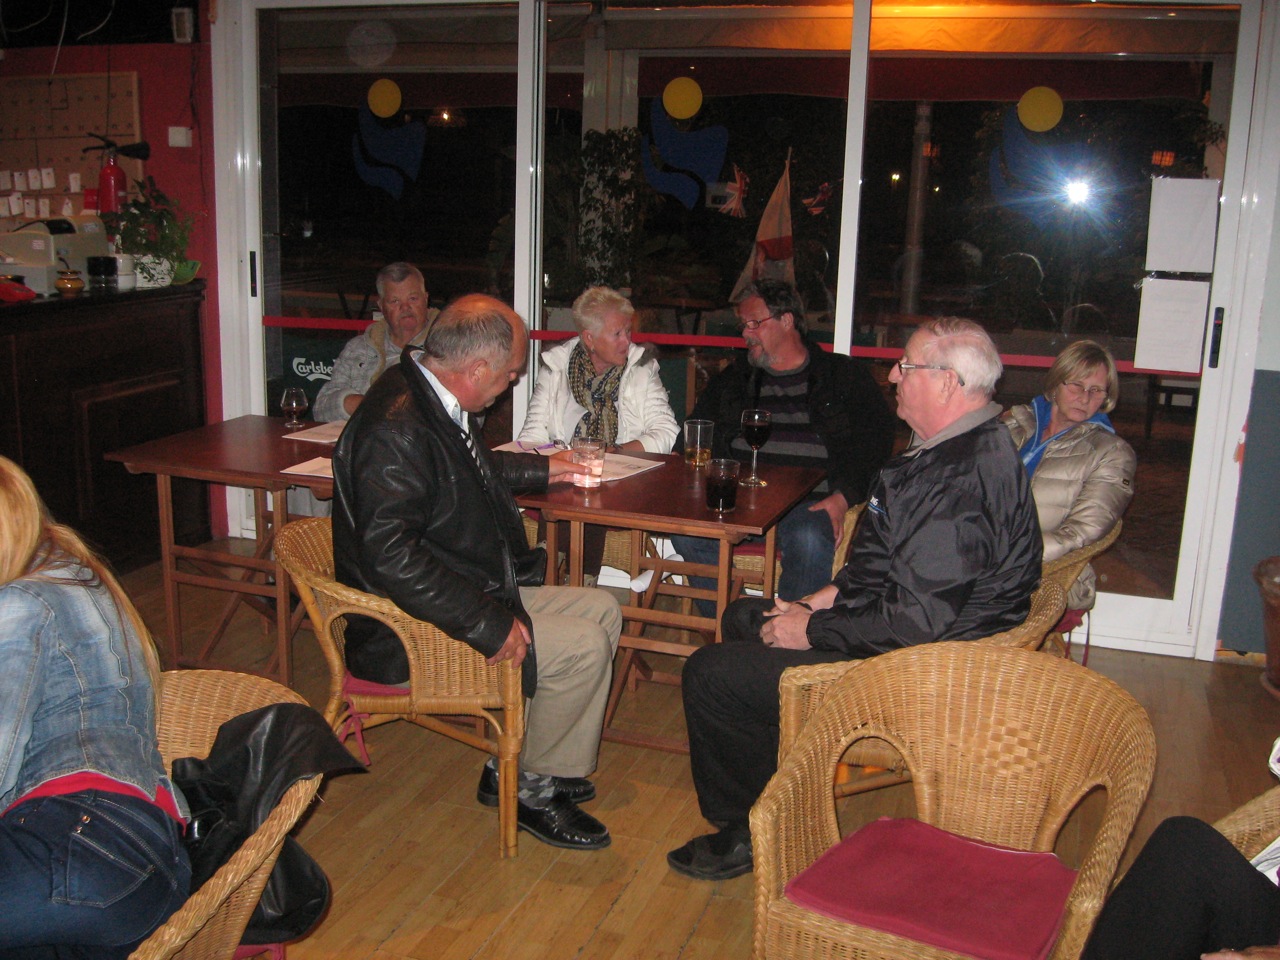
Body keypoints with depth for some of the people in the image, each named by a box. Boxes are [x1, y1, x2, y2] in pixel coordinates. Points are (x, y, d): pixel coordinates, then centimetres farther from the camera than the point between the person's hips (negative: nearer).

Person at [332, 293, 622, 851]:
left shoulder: (431, 400, 7)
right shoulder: (396, 429, -26)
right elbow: (390, 556, -32)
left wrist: (540, 470, 37)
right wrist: (490, 624, -31)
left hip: (475, 593, 11)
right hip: (410, 633, -11)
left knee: (601, 610, 10)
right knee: (583, 645, -18)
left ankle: (512, 763, 13)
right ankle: (530, 786, 5)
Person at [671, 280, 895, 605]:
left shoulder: (844, 375, 12)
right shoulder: (732, 379, 23)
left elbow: (876, 444, 5)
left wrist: (845, 497, -11)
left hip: (810, 501, -3)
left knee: (809, 540, -36)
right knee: (686, 529, -25)